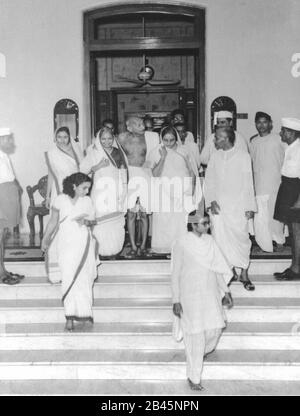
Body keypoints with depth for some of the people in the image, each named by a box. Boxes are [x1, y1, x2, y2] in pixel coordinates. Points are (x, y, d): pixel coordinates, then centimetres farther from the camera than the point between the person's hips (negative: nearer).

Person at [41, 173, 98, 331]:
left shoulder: (87, 201, 4)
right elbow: (53, 222, 8)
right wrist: (46, 240, 14)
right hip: (66, 242, -1)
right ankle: (70, 317, -5)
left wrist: (86, 222, -11)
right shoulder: (60, 200, 0)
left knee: (84, 278, -2)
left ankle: (84, 312, 7)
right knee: (68, 278, -6)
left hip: (83, 242, 2)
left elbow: (92, 220, 11)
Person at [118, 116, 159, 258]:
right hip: (129, 176, 0)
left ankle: (143, 246, 13)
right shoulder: (122, 138, 1)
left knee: (144, 214, 4)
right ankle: (133, 247, 5)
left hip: (145, 177, 0)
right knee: (131, 214, -1)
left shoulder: (150, 137, -1)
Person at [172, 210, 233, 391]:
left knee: (215, 328, 5)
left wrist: (225, 290, 11)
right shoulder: (182, 243, -11)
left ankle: (200, 353, 37)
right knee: (196, 335, 0)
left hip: (210, 293, 5)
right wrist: (176, 300, -8)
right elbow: (176, 273, -7)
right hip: (191, 295, -5)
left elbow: (218, 267, 12)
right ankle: (193, 377, 16)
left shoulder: (209, 240, 5)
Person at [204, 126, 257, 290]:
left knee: (241, 237, -3)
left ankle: (244, 274, 8)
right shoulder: (215, 156, 8)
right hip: (218, 205, 3)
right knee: (220, 238, 1)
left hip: (237, 206, -3)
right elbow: (209, 180, 9)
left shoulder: (243, 156, 0)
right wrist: (211, 200, -4)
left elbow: (248, 183, 2)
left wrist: (249, 206, -1)